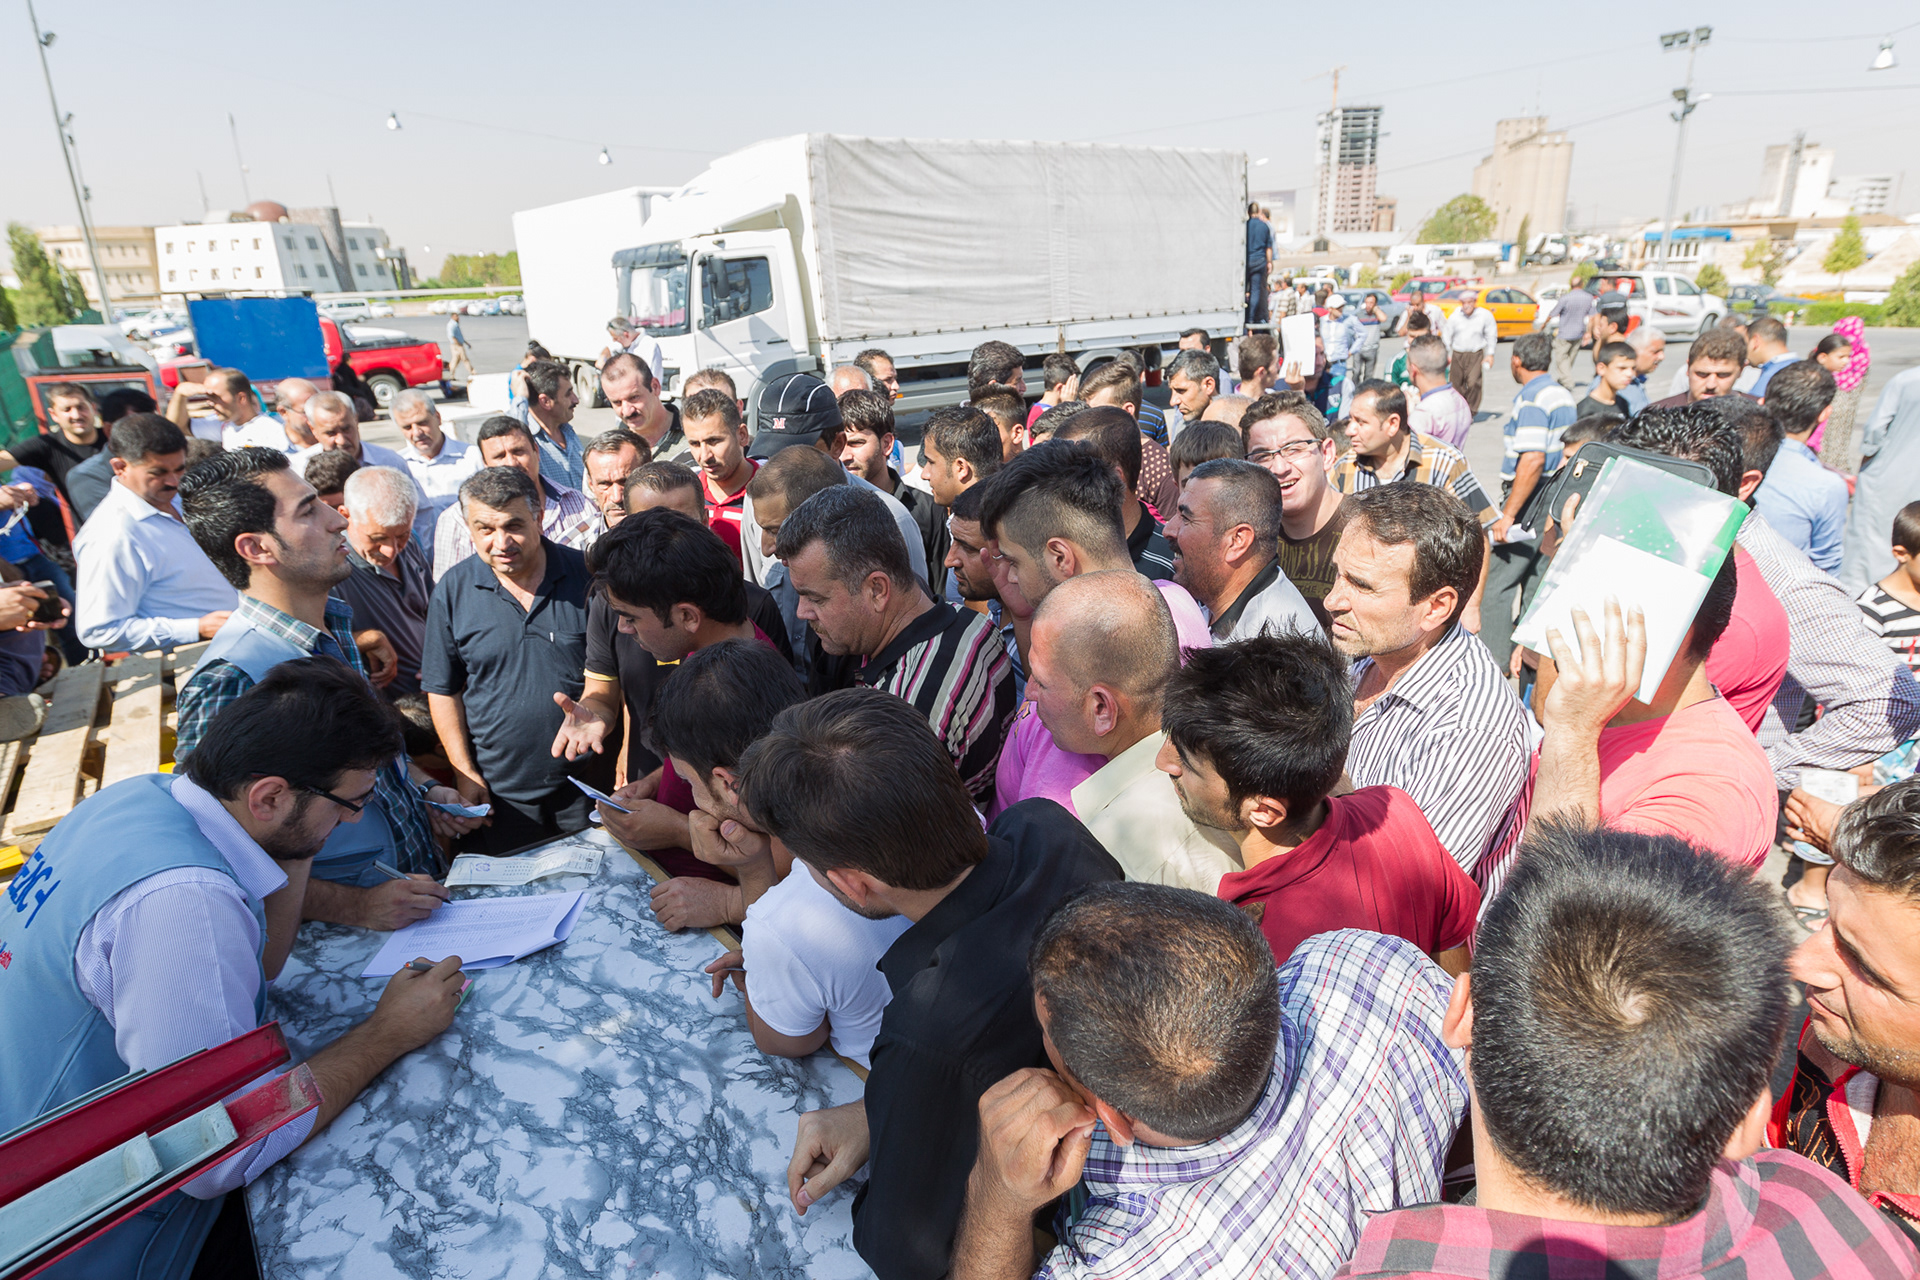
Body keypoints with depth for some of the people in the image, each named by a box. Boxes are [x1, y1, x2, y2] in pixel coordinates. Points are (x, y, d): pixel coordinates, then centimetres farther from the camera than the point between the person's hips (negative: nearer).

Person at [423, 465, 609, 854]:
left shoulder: (584, 575, -8)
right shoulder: (452, 589, -5)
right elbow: (442, 690, 2)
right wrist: (464, 773, -2)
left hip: (587, 781, 0)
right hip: (498, 788, 1)